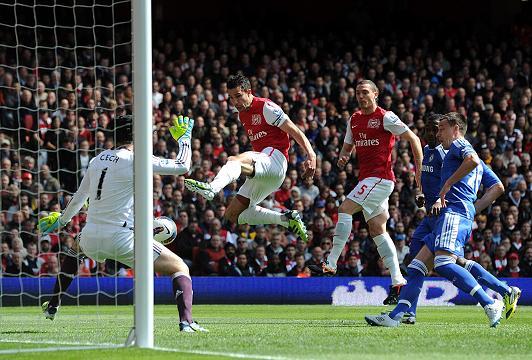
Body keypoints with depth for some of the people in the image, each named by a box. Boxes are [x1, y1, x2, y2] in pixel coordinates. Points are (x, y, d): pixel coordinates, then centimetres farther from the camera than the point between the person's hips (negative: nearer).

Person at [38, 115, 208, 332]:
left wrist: (62, 221, 41)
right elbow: (183, 167, -8)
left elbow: (79, 197, 23)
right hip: (122, 239, -6)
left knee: (76, 247, 42)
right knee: (180, 268, 3)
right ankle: (186, 320, -19)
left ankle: (52, 306, 39)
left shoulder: (98, 160, 11)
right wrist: (184, 138, 10)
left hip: (91, 240, 6)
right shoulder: (135, 160, -9)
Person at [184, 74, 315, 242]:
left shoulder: (266, 107, -6)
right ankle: (287, 219, 8)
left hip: (275, 159, -10)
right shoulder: (242, 115, 20)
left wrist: (311, 155, -22)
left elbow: (295, 132, -10)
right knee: (232, 215, 11)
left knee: (233, 160, -36)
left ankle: (212, 188, -67)